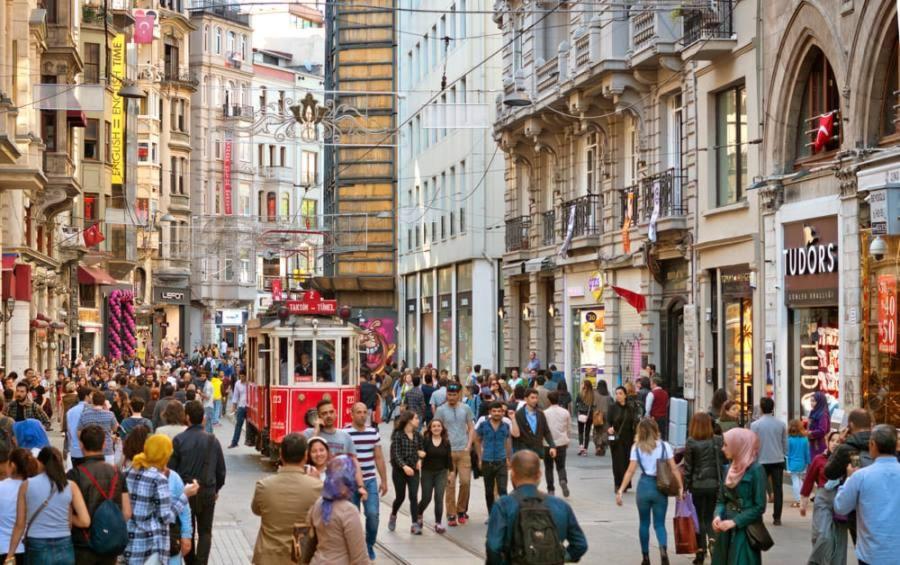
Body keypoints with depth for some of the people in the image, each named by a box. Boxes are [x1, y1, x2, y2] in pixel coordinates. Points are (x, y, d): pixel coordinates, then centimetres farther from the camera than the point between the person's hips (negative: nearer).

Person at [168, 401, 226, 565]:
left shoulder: (179, 440, -10)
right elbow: (221, 469, 3)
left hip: (185, 491, -1)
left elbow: (171, 468, -8)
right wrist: (216, 489, 19)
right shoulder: (212, 440, -4)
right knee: (205, 532, 10)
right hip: (207, 491, 1)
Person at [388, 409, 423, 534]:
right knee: (400, 496, 8)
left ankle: (415, 524, -8)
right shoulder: (398, 435, -10)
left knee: (413, 496, -7)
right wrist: (404, 466, -30)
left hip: (413, 470, 3)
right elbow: (396, 454, -16)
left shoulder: (417, 435, 5)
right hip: (399, 470, -3)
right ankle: (393, 515, 38)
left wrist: (419, 459, -6)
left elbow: (421, 449, 16)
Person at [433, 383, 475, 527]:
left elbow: (471, 428, 10)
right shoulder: (441, 410, 0)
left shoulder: (466, 409, 6)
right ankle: (451, 515, 8)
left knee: (465, 481, -3)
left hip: (464, 451, 1)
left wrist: (468, 446, 0)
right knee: (449, 484, 0)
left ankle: (461, 510, 16)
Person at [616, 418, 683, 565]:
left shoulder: (637, 447, -1)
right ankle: (663, 549, -22)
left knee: (644, 523, 16)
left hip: (644, 486, 0)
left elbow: (630, 471, -7)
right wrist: (681, 487, -2)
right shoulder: (664, 446, -1)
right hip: (661, 487, 0)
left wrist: (621, 490, -6)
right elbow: (674, 469, -5)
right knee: (659, 524, 6)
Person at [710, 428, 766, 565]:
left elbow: (759, 507, -13)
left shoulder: (756, 470, -11)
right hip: (726, 531, 7)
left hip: (745, 531, -7)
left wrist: (734, 522, -18)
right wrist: (718, 516, -6)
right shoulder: (730, 468, 9)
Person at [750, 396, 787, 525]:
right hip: (778, 460, 2)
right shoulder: (781, 424, 1)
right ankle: (777, 518, 3)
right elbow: (785, 443, 7)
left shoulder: (755, 425, -7)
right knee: (777, 489, 4)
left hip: (762, 461, -2)